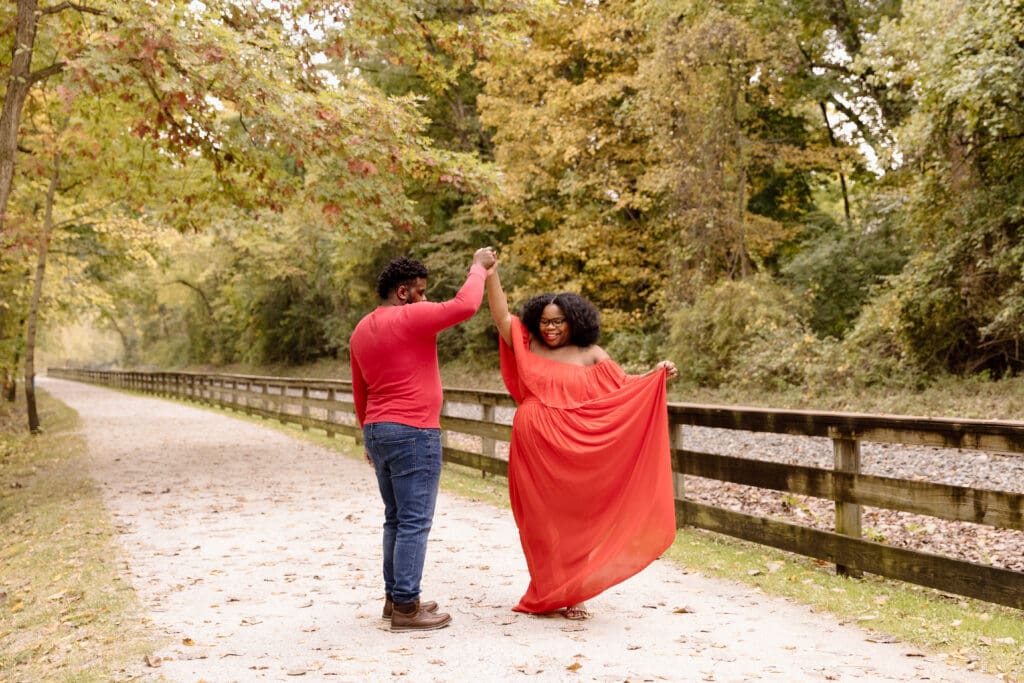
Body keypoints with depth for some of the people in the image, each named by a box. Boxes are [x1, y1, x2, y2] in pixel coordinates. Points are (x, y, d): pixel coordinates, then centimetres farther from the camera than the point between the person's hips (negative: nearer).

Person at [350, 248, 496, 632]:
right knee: (414, 522, -5)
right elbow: (465, 305, -20)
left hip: (377, 432, 9)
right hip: (413, 433, -9)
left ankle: (394, 597, 21)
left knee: (396, 519, 16)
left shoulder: (361, 331, 14)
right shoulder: (411, 318, -11)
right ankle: (405, 608, -3)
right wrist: (478, 267, -5)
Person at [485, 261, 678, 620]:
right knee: (539, 521, 6)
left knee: (574, 517, 3)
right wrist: (491, 275, 0)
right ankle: (546, 593, 17)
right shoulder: (527, 348, 9)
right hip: (532, 451, 2)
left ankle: (573, 594, 12)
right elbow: (502, 316, 6)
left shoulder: (590, 355, 3)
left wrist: (655, 376, -15)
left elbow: (624, 385, 0)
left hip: (574, 452, -2)